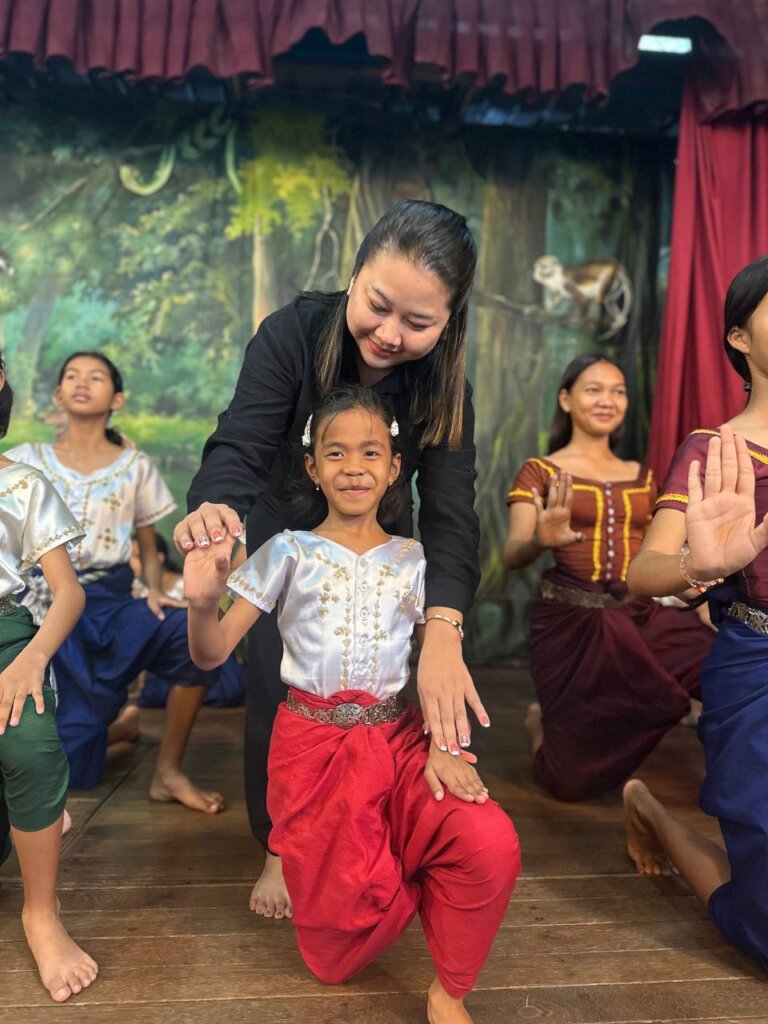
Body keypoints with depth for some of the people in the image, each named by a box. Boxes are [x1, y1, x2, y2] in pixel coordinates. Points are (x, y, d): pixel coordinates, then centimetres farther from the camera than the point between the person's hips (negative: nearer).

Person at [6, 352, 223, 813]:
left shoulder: (135, 466, 5)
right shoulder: (26, 460, 6)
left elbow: (149, 547, 7)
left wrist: (156, 591, -12)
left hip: (110, 603, 0)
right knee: (67, 771, -6)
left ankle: (168, 772, -12)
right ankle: (112, 725, 34)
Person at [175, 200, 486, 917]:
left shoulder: (442, 387, -23)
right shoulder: (293, 334, -27)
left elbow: (450, 510, -33)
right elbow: (241, 443, -37)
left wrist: (443, 630, -49)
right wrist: (214, 506, -61)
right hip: (282, 539, -1)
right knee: (276, 691, -1)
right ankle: (279, 846, 23)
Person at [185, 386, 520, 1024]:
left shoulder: (414, 560, 4)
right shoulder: (289, 552, -3)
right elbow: (211, 655, -5)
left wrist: (443, 748, -11)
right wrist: (202, 603, -27)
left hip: (399, 738, 2)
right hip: (313, 745, -1)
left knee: (493, 846, -24)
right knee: (337, 955, 3)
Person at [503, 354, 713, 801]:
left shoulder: (642, 476, 12)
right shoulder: (540, 472, -3)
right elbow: (512, 556, -13)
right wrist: (542, 540, -35)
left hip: (641, 617, 4)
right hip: (572, 622, -4)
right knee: (572, 781, 0)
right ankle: (547, 723, 34)